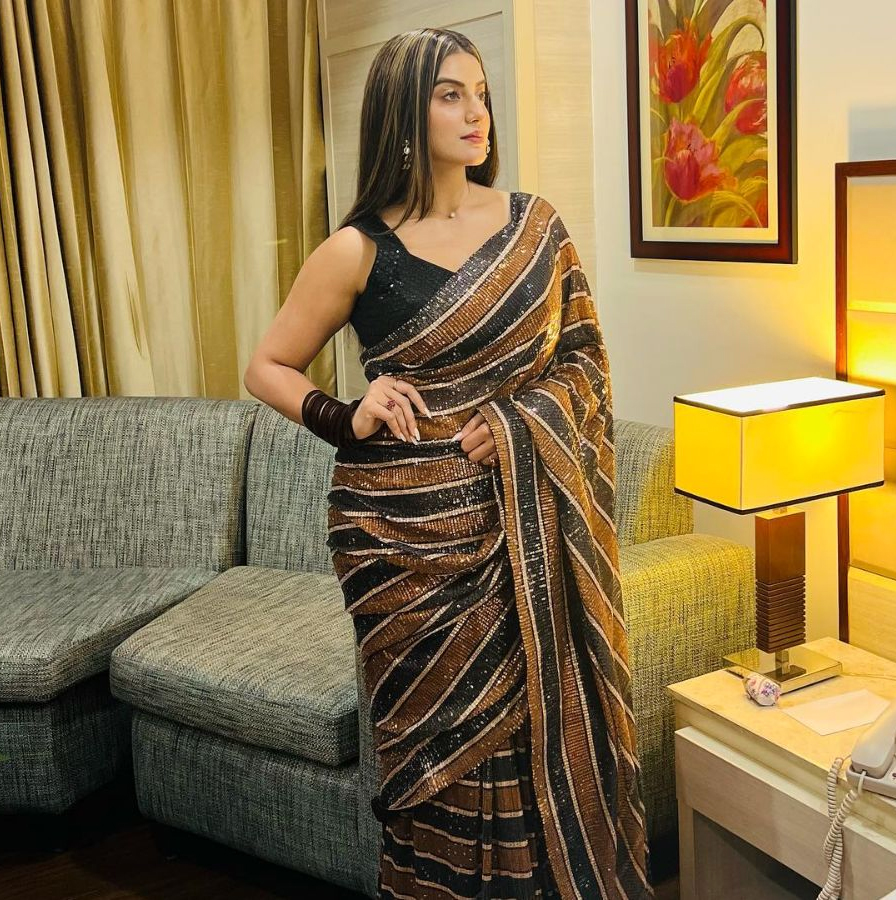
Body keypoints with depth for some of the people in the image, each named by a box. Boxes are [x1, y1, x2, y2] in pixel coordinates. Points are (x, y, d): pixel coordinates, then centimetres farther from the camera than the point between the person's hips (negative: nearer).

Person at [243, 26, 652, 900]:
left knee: (542, 723, 8)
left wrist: (517, 422, -10)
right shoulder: (359, 250, -4)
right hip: (410, 530, -2)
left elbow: (584, 355, 8)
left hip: (525, 527, 3)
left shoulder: (535, 226, 5)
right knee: (443, 743, 7)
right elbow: (266, 368, 5)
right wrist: (347, 419, -13)